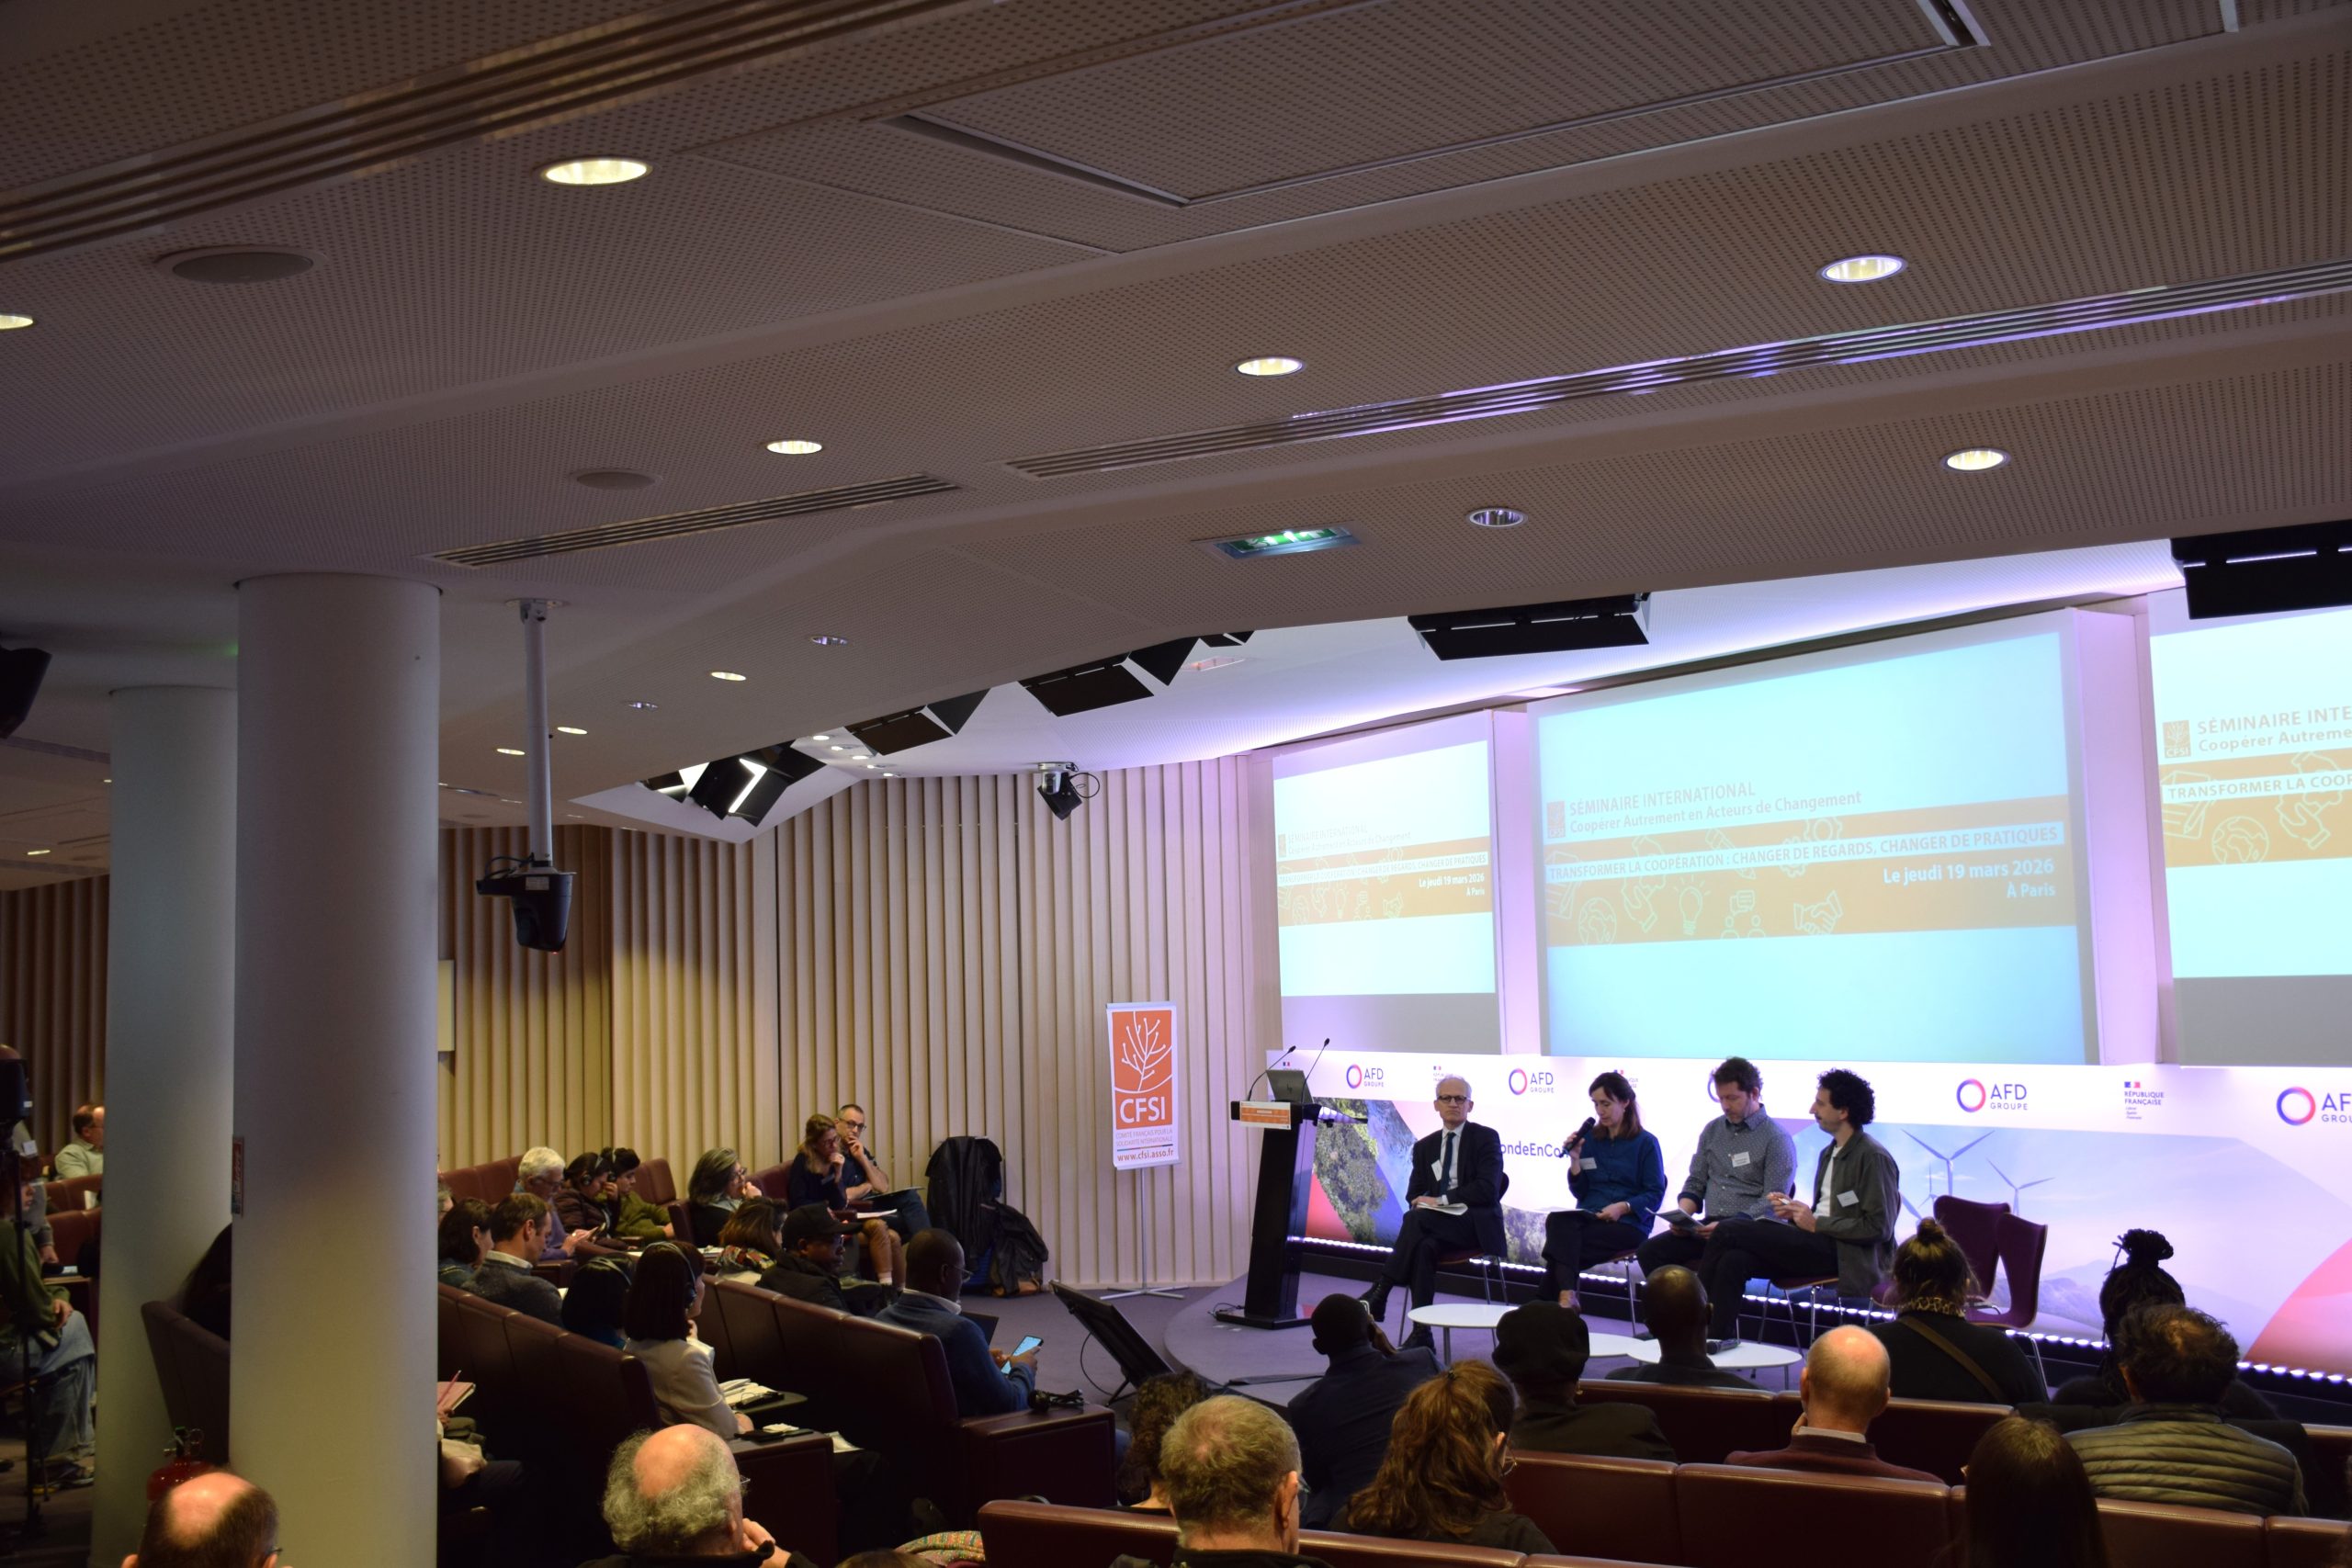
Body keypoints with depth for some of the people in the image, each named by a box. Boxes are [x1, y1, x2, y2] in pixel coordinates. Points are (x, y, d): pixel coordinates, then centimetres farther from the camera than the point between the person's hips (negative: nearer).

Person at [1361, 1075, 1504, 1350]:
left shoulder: (1486, 1138, 2)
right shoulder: (1424, 1147, 18)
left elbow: (1488, 1189, -11)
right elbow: (1414, 1194, 16)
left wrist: (1440, 1200, -16)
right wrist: (1420, 1202, -11)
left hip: (1476, 1224, -4)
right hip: (1435, 1224, 4)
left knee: (1418, 1218, -34)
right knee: (1424, 1247, -35)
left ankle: (1379, 1293, -33)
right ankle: (1421, 1332, -37)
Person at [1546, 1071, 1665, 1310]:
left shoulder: (1645, 1143, 2)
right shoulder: (1591, 1139, 15)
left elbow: (1655, 1194, -2)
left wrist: (1623, 1207, -18)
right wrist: (1575, 1160, -1)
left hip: (1628, 1224, -4)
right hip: (1588, 1217, 4)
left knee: (1561, 1241, -32)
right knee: (1557, 1221, -33)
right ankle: (1566, 1294, -43)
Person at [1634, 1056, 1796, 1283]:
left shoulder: (1777, 1137, -1)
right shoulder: (1712, 1130, 18)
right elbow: (1695, 1183, 21)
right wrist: (1682, 1217, 0)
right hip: (1709, 1227, 6)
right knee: (1649, 1251, -19)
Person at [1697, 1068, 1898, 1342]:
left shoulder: (1873, 1157, -7)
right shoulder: (1829, 1153, 21)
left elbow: (1879, 1228, -13)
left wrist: (1817, 1224, -12)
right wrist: (1793, 1212, 4)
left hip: (1839, 1251, -8)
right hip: (1817, 1242, 8)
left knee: (1729, 1230, -16)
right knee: (1732, 1261, -19)